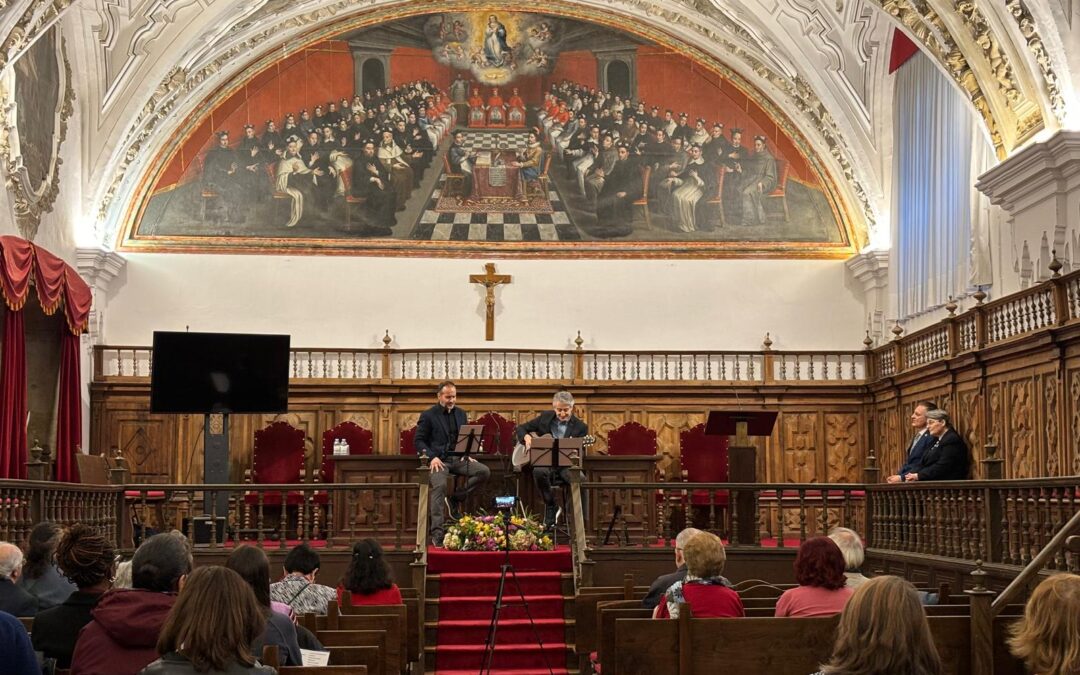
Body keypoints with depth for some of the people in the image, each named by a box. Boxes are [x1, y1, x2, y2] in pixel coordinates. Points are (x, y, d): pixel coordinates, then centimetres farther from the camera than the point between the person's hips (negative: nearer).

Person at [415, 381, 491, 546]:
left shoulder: (461, 414, 17)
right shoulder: (428, 415, 2)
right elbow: (418, 441, 0)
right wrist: (432, 457, -16)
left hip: (458, 458, 5)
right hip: (439, 460, -5)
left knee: (484, 472, -18)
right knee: (439, 485, -32)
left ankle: (456, 498, -4)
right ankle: (437, 532, -30)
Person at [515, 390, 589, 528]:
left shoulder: (580, 427, 3)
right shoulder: (545, 417, 11)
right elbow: (520, 428, 18)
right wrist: (527, 437, -4)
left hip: (566, 464, -1)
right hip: (544, 461, 1)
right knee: (539, 471, -37)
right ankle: (550, 506, -13)